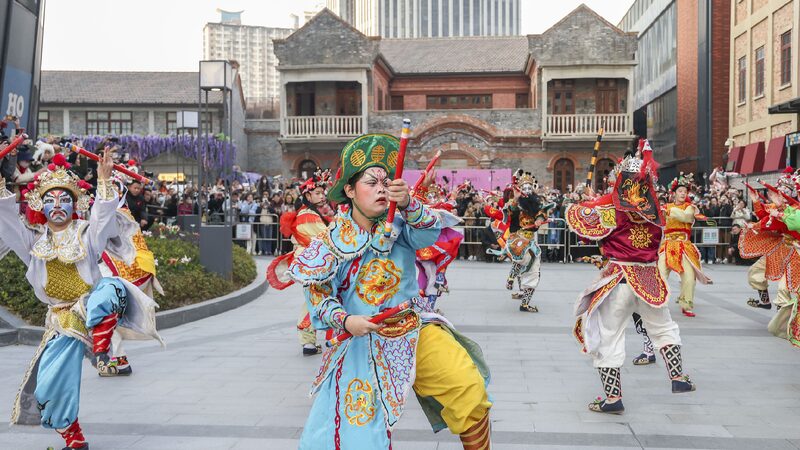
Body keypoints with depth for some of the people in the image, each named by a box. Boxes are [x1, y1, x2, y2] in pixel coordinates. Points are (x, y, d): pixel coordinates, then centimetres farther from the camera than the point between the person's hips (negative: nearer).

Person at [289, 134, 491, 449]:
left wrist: (408, 204, -39)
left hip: (416, 330, 1)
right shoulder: (332, 243, -5)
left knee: (469, 389, -14)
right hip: (364, 342, -1)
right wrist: (344, 320, -19)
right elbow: (319, 297, -3)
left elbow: (430, 232, -21)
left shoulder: (399, 225, -1)